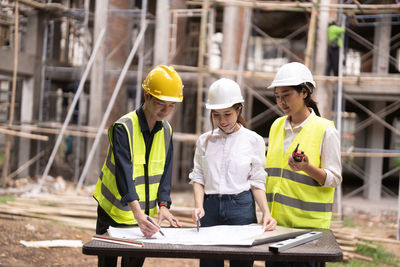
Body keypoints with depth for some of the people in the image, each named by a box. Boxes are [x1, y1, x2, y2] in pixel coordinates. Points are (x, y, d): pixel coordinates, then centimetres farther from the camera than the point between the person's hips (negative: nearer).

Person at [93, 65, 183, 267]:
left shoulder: (166, 131, 3)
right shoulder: (123, 128, -18)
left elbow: (165, 171, 4)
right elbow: (124, 173, -29)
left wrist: (163, 205, -13)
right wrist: (137, 213, -40)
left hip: (145, 214, 5)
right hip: (114, 213, -5)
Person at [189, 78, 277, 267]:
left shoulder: (253, 140, 2)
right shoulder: (205, 140, 8)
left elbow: (257, 182, 2)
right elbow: (198, 177, 7)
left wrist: (266, 212, -10)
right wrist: (198, 206, -9)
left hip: (241, 207, -2)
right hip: (211, 207, 2)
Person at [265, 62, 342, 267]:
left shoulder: (325, 130, -6)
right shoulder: (276, 126, 12)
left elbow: (334, 179, -7)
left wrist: (307, 168, -25)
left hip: (309, 222, -5)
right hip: (276, 219, 5)